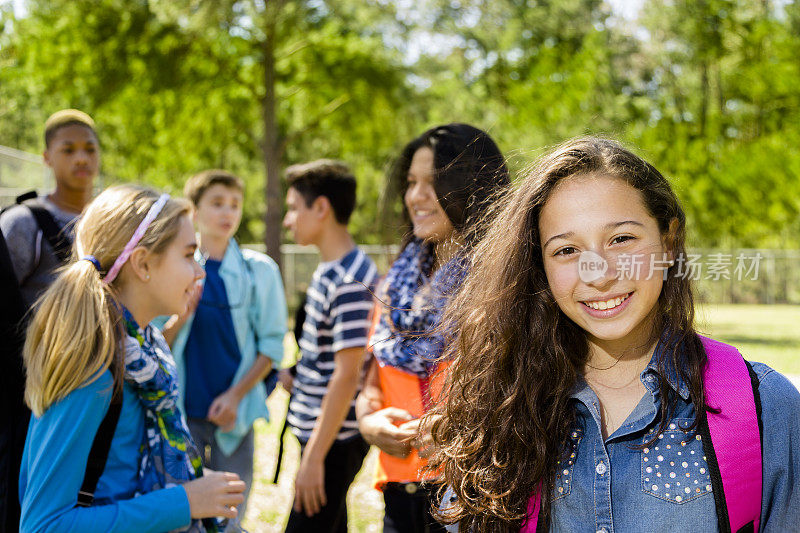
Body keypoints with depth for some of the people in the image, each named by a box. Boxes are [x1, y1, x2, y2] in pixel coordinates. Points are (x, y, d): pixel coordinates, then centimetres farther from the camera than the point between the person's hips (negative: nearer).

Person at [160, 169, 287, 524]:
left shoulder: (259, 271, 3)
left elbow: (272, 344, 2)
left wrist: (236, 395, -9)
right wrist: (180, 318, -15)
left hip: (233, 412, 0)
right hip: (181, 411, 0)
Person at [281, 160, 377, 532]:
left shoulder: (350, 281, -21)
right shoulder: (329, 270, 10)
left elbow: (347, 375, -24)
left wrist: (315, 457, -23)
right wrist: (295, 378, 10)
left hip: (334, 441, -10)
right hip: (320, 433, 10)